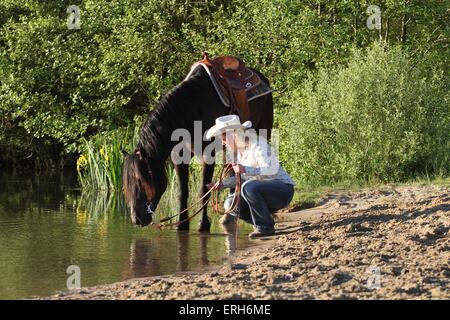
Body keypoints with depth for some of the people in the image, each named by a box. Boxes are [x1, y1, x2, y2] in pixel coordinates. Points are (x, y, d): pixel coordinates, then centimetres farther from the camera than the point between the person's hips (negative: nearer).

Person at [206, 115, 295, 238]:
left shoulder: (258, 144, -19)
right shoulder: (234, 150, 6)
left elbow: (272, 170, -29)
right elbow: (242, 178, 14)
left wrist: (246, 170, -35)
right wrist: (223, 183, -2)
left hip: (283, 190, -8)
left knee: (249, 187, -33)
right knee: (230, 204, -8)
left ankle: (265, 227, -19)